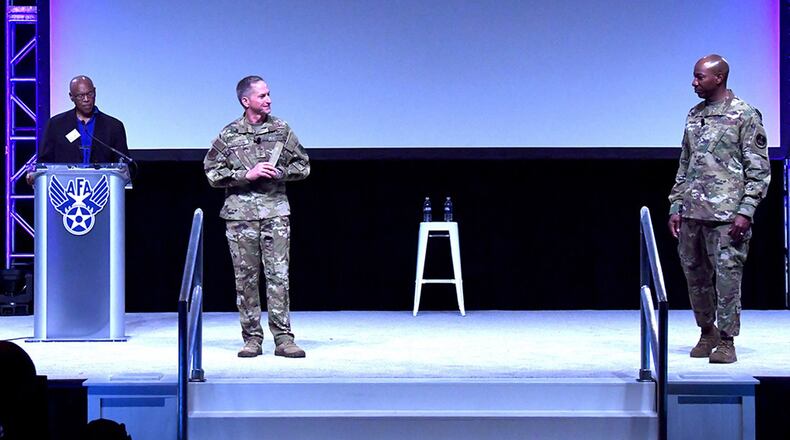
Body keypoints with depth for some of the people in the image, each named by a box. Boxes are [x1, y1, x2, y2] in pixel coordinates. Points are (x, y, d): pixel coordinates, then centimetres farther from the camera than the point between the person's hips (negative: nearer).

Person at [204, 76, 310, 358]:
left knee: (278, 274, -5)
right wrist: (247, 174, -10)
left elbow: (302, 165, 13)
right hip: (240, 212, 0)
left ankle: (283, 338, -3)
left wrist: (279, 172, -6)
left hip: (276, 210, 0)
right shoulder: (229, 135, 3)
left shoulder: (282, 130, 7)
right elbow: (212, 173, 1)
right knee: (246, 277, 2)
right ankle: (252, 338, 9)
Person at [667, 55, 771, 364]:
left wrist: (746, 211, -14)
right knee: (694, 273, 10)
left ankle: (726, 341, 2)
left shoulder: (745, 115, -4)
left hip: (726, 213, -6)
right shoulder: (694, 115, 15)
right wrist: (676, 206, 12)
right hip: (691, 211, 6)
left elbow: (759, 169, -6)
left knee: (727, 274, -5)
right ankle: (707, 332, 25)